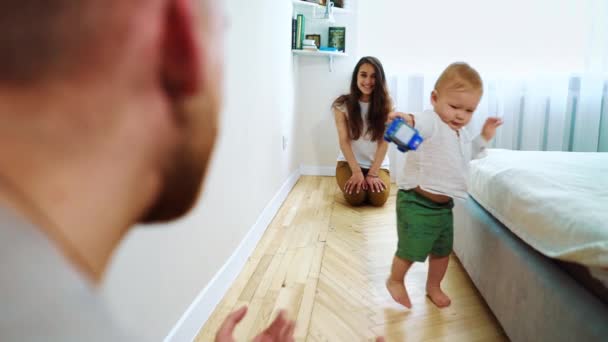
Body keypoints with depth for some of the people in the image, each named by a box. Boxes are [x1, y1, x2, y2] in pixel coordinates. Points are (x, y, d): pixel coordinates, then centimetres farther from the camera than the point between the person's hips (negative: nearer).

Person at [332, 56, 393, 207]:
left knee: (379, 199, -22)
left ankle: (369, 181, 12)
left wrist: (373, 173, -15)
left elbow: (384, 142, -7)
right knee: (355, 197, -25)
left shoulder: (385, 104, -3)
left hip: (378, 164, 1)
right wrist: (356, 171, -17)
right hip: (349, 162, -1)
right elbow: (344, 141, -9)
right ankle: (357, 180, 11)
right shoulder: (342, 104, -6)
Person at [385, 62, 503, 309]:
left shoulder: (461, 134, 11)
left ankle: (434, 286, 43)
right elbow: (417, 122, -44)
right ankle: (395, 281, 31)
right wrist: (406, 119, -67)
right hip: (417, 202, -8)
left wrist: (484, 138, 19)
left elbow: (468, 154, 31)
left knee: (442, 250, 21)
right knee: (410, 250, 3)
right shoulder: (431, 122, -19)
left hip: (444, 205, 9)